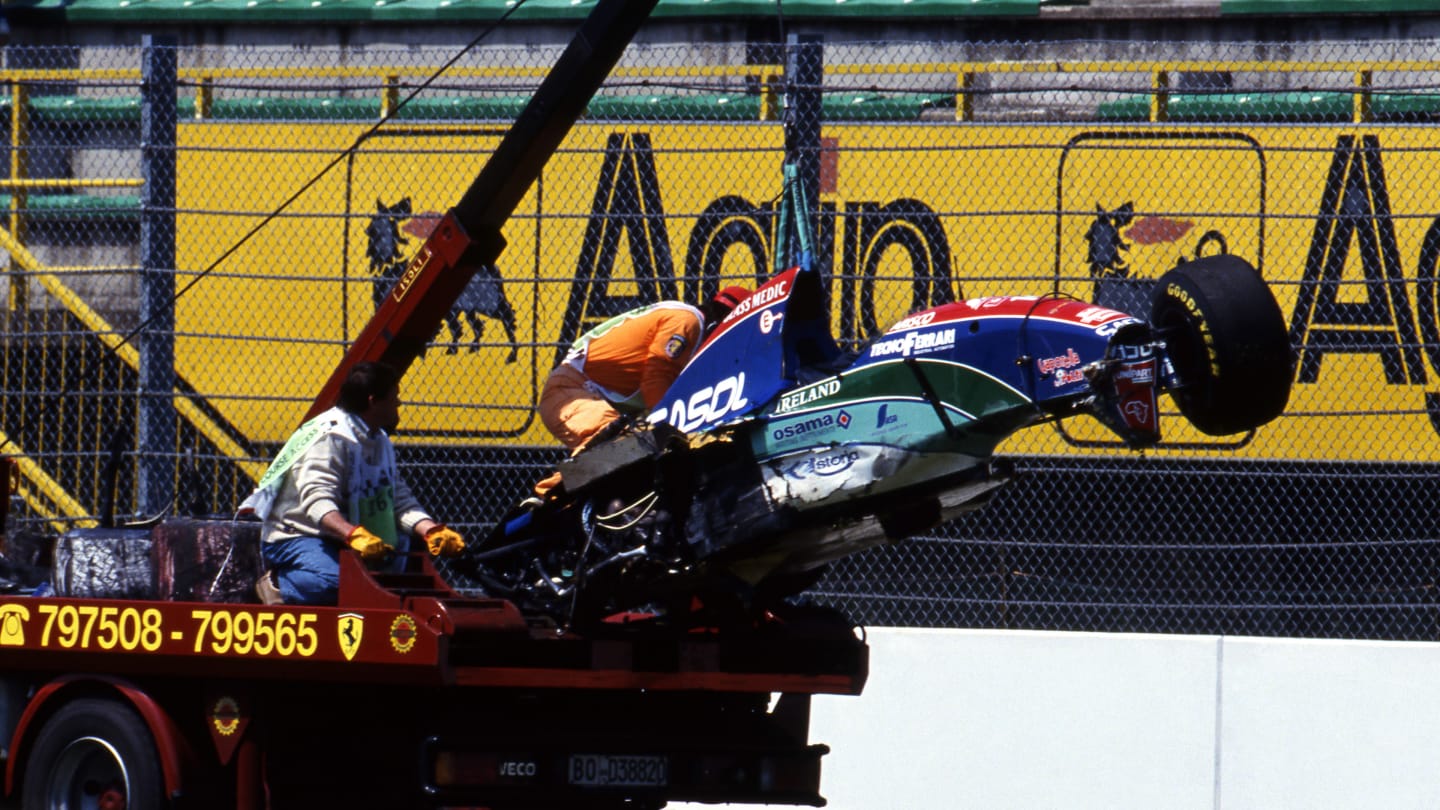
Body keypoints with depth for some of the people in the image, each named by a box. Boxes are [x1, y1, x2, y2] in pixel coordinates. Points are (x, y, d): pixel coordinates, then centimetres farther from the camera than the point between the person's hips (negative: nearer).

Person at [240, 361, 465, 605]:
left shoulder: (380, 441, 12)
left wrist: (432, 531, -15)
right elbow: (317, 502, -32)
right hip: (296, 537, -9)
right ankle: (279, 584, -8)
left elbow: (400, 501, 5)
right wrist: (354, 535, -49)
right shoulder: (330, 436, -18)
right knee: (336, 580, -36)